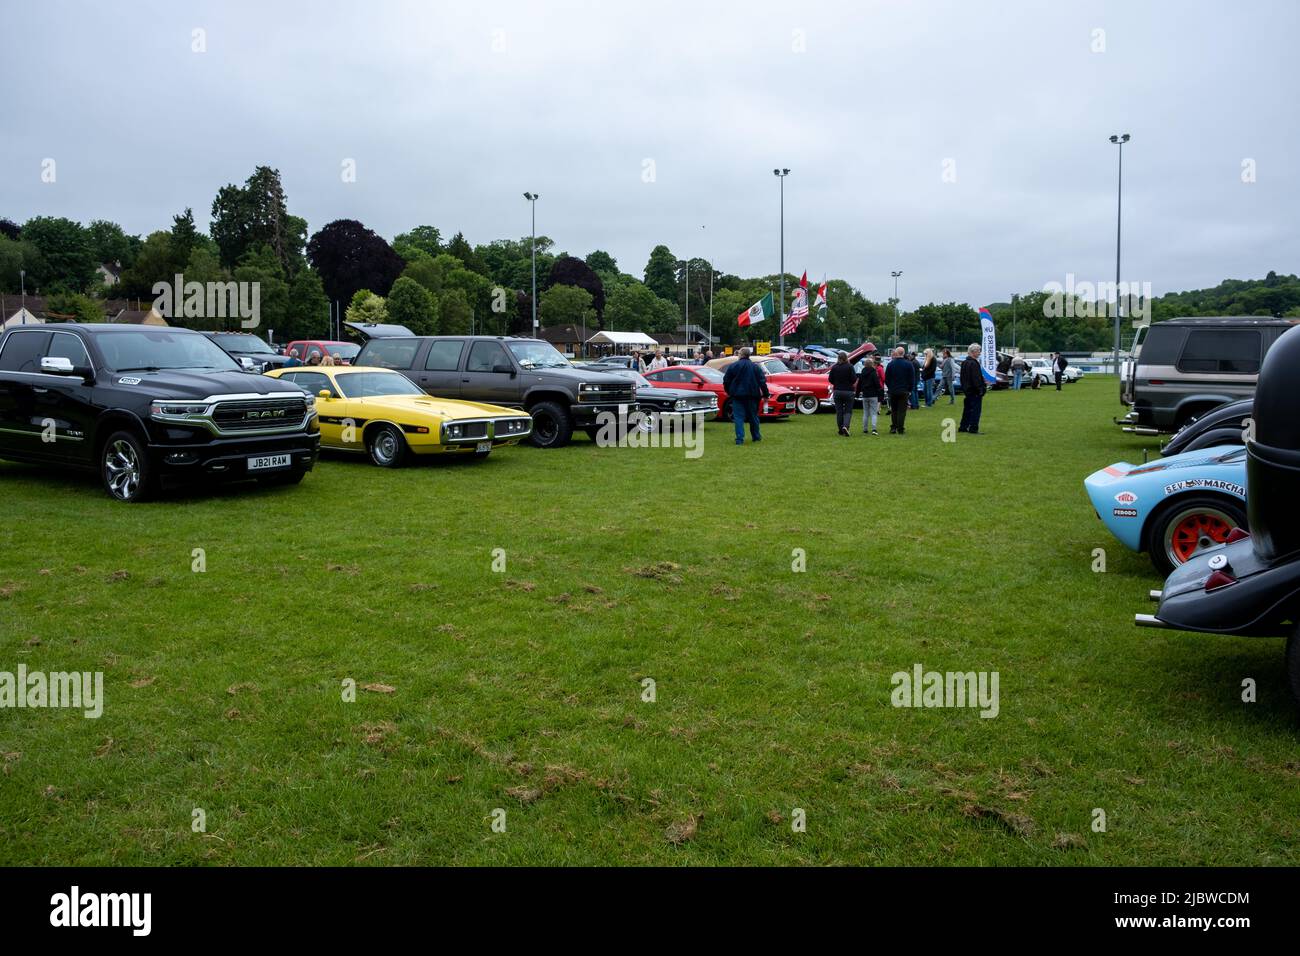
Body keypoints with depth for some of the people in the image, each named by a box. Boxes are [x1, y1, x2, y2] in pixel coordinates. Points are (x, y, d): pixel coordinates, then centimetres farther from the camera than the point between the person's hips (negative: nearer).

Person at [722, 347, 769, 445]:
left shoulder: (733, 366, -4)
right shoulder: (755, 367, 3)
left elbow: (726, 381, -1)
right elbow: (762, 382, 0)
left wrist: (728, 391, 16)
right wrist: (765, 395, 4)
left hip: (737, 395, -2)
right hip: (752, 395, 3)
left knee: (739, 417, -2)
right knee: (753, 416, 16)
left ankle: (740, 439, -12)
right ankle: (756, 436, 26)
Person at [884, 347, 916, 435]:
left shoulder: (890, 364, -2)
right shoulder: (909, 364, -4)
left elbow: (886, 379, 3)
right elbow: (912, 379, -1)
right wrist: (910, 390, 8)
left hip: (893, 391, 1)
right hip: (904, 391, -1)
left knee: (894, 410, 12)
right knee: (902, 411, 1)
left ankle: (893, 428, 11)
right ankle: (900, 429, -2)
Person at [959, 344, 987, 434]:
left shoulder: (964, 363, 13)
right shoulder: (973, 364, -18)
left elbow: (962, 378, 19)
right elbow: (976, 379, -21)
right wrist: (980, 390, -17)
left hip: (967, 390, 10)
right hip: (974, 391, -10)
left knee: (967, 409, 16)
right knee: (975, 410, -5)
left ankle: (963, 427, 21)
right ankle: (973, 428, -4)